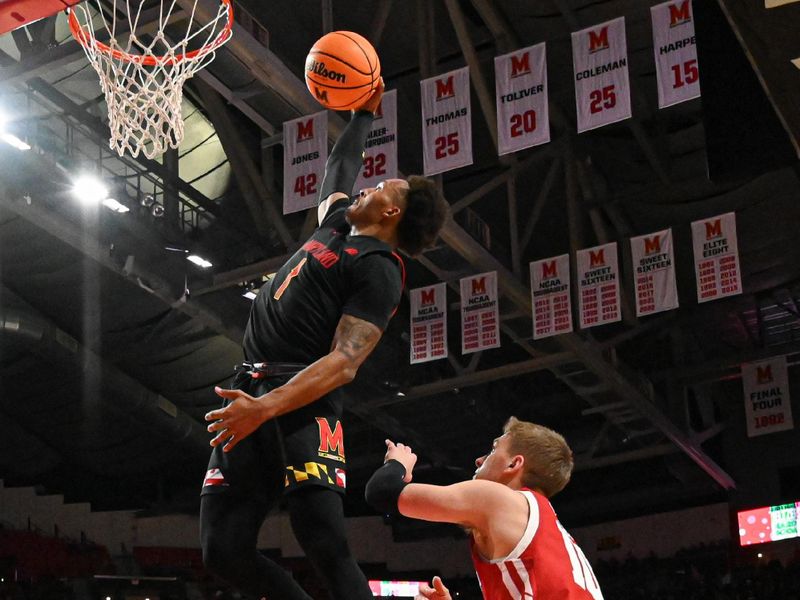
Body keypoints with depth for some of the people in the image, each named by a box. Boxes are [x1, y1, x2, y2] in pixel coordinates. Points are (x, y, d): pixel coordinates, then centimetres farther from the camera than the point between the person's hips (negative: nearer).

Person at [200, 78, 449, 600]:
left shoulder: (381, 270, -2)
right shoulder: (336, 224, 23)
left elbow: (345, 362, -16)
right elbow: (339, 170, 47)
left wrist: (269, 406, -28)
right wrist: (364, 114, 51)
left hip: (302, 401, -8)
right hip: (253, 389, 8)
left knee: (327, 547, -21)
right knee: (225, 551, -3)